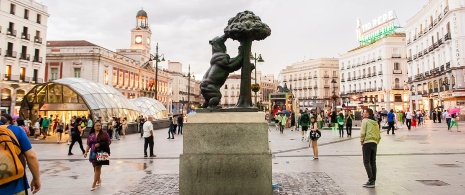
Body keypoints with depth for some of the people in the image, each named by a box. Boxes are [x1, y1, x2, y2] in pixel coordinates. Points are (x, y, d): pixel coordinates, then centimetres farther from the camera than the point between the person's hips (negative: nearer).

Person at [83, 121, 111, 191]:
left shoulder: (104, 134, -1)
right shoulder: (91, 135, 8)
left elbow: (109, 142, -2)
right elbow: (88, 145, 11)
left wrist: (100, 144, -12)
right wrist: (86, 152, 1)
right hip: (93, 153, 4)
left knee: (98, 168, -6)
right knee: (95, 167, 12)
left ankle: (94, 184, 0)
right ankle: (99, 180, 31)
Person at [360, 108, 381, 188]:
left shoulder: (365, 121, -4)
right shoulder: (376, 123, 18)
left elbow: (362, 133, -12)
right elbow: (379, 136, 16)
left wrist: (361, 142, -2)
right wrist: (376, 143, 18)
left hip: (367, 142, -7)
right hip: (375, 143, 7)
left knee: (366, 162, -4)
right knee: (373, 162, 10)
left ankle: (371, 181, -9)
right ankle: (373, 181, 13)